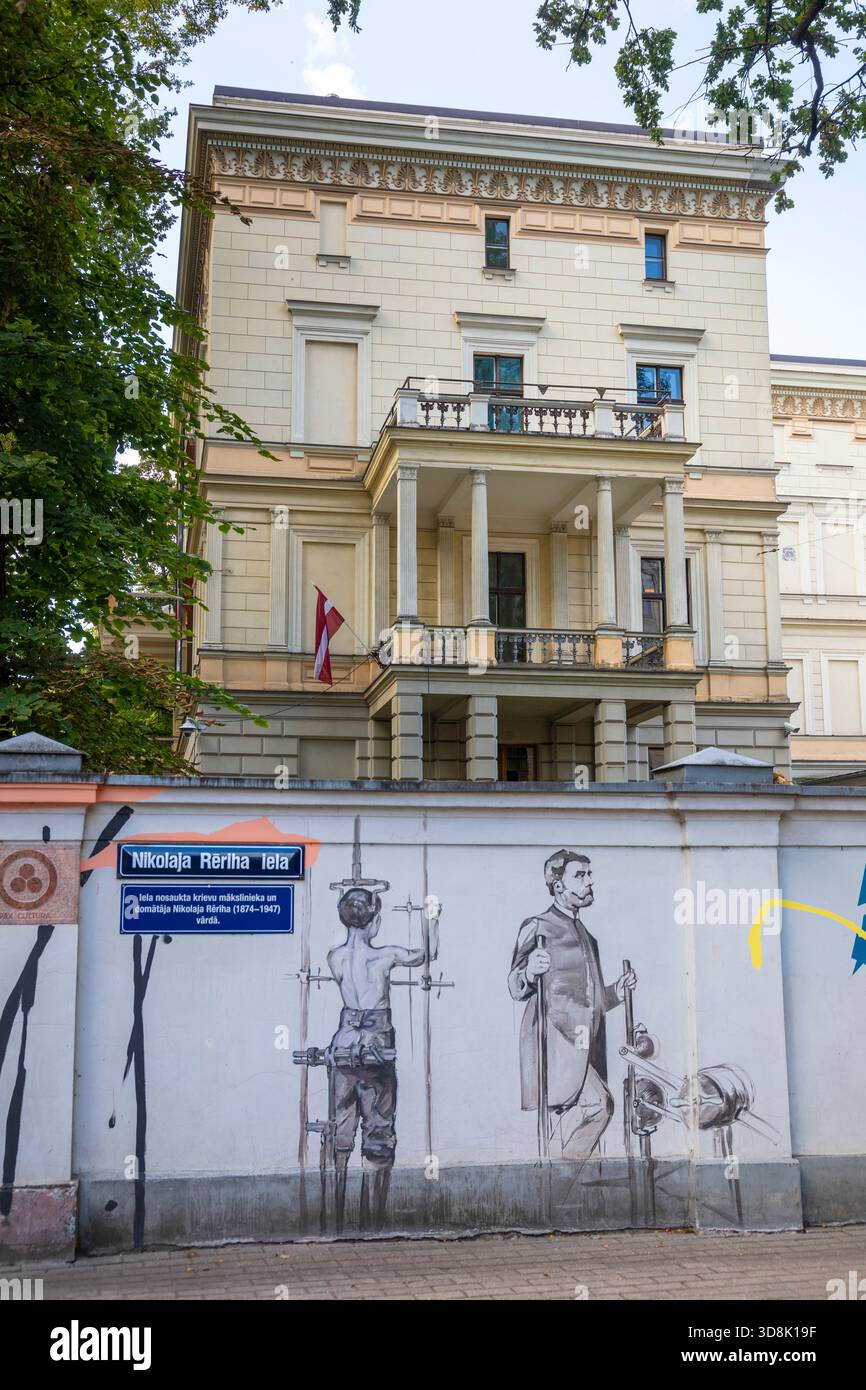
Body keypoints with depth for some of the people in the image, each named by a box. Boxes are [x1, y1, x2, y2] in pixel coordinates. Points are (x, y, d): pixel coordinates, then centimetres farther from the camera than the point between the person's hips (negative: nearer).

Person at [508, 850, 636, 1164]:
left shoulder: (586, 936, 25)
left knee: (569, 1119, 6)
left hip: (582, 1042, 8)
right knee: (597, 1103, -23)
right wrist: (529, 973, -28)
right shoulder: (538, 927, 0)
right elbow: (516, 988, -7)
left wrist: (618, 991, 17)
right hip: (553, 1041, -8)